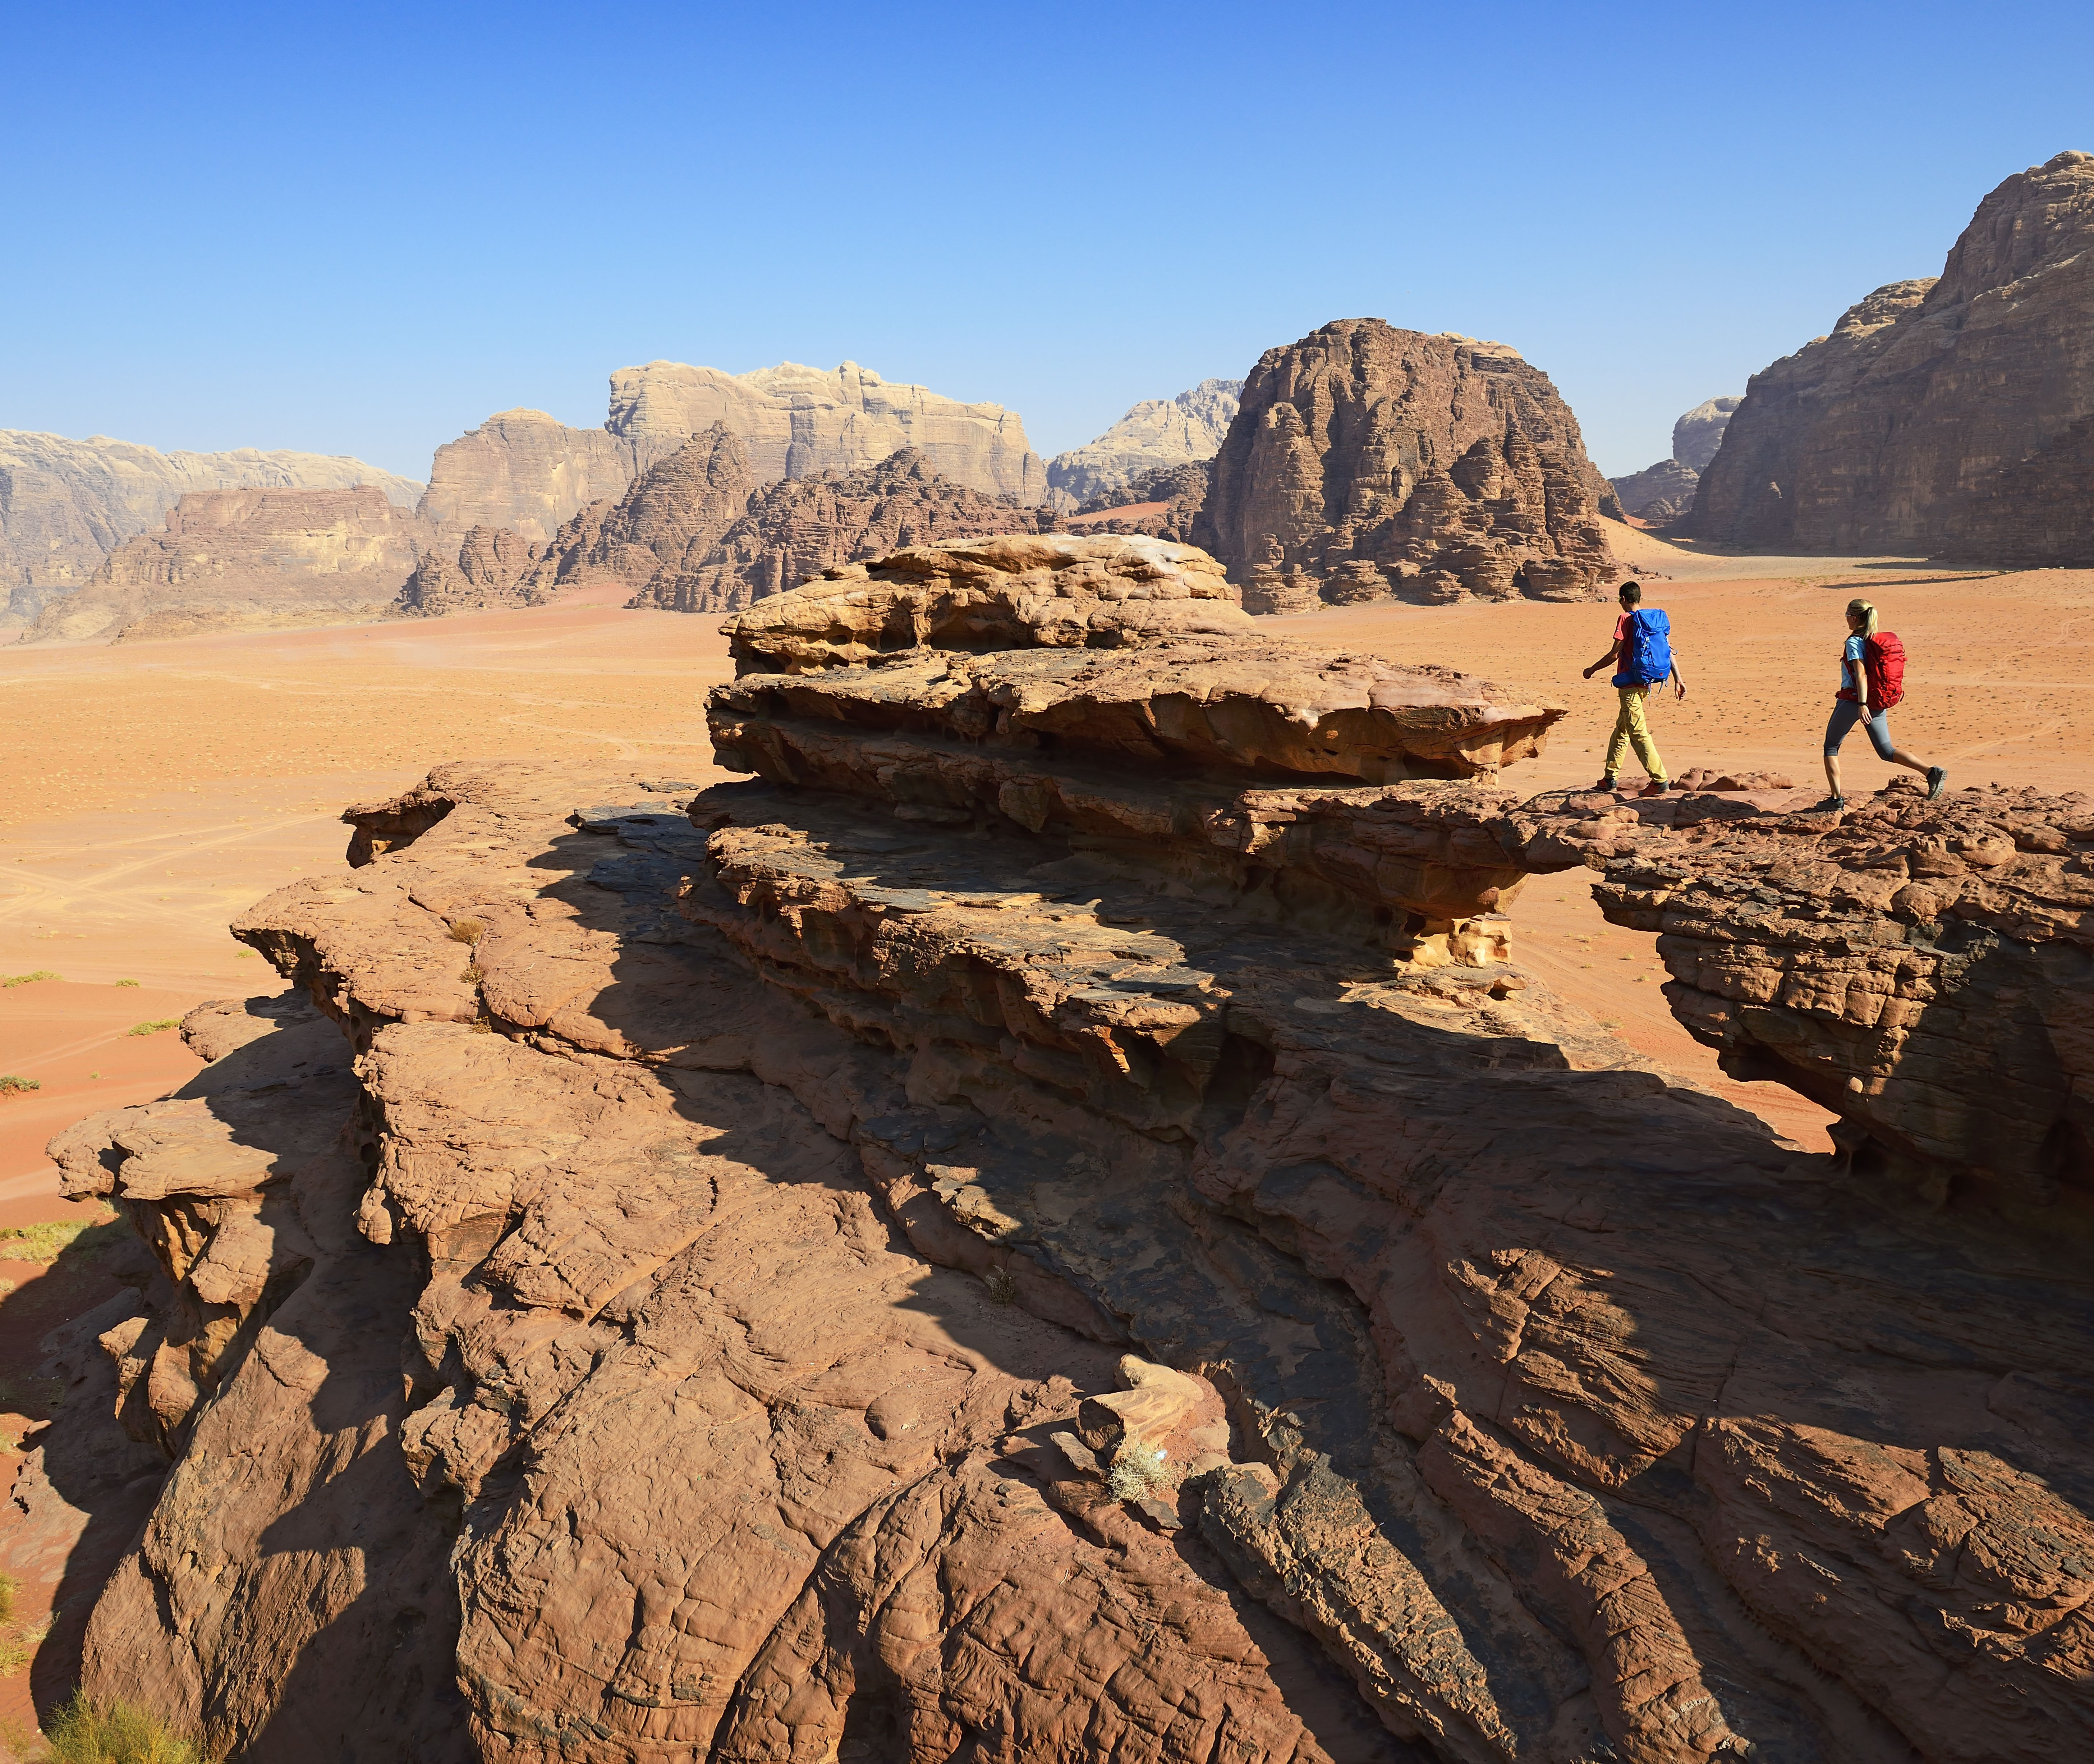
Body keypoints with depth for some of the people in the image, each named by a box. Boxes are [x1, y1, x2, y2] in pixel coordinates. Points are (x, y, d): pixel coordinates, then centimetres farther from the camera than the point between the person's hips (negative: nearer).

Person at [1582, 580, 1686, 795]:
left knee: (1639, 734, -6)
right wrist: (1678, 681, 8)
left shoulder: (1626, 619, -11)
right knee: (1621, 729, 18)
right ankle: (1610, 779, 25)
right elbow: (1669, 650, 6)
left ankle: (1660, 780, -10)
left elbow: (1615, 654, -14)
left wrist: (1592, 670, 0)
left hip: (1630, 685, -8)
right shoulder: (1655, 619, 9)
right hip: (1646, 684, 8)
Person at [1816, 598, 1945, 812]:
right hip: (1878, 702, 7)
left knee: (1831, 746, 9)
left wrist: (1862, 704, -26)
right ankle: (1932, 772, -9)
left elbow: (1861, 674, -21)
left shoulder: (1854, 642, -11)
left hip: (1852, 700, -7)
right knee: (1886, 751, 9)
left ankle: (1836, 798, 4)